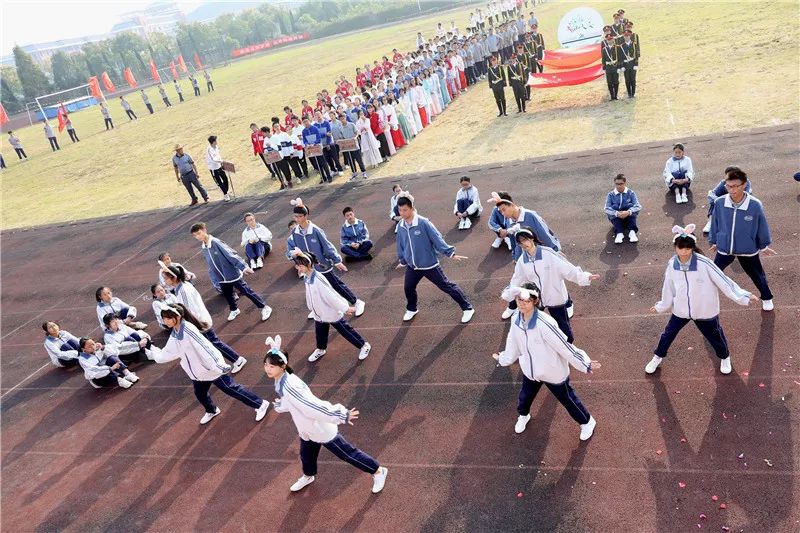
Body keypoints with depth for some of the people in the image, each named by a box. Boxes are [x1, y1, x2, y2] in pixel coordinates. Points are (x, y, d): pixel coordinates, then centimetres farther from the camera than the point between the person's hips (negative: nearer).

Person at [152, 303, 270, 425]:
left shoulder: (188, 329, -28)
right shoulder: (174, 334, 1)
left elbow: (204, 347, -30)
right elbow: (168, 352, 17)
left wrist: (218, 366, -31)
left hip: (210, 368, -8)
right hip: (196, 372, 8)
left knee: (231, 388, 0)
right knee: (199, 393, 23)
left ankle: (260, 405, 14)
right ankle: (212, 411, 53)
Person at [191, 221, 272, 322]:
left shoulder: (216, 242, -22)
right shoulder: (203, 248, 1)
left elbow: (231, 254, -23)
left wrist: (244, 267, -25)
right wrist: (215, 277, 16)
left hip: (233, 274, -7)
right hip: (222, 278, 7)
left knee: (247, 292, 1)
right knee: (227, 295, 22)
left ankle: (265, 308, 14)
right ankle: (234, 310, 48)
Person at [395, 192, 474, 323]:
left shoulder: (423, 223, -21)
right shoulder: (400, 226, -4)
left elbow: (437, 239, -18)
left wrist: (451, 253, -21)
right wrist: (403, 261, 22)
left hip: (429, 264, -5)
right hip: (412, 266, 6)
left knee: (447, 286, 2)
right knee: (408, 288, 19)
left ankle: (467, 308, 16)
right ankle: (411, 309, 48)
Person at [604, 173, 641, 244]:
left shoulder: (630, 193, 1)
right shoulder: (610, 195, 2)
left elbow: (638, 206, -12)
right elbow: (606, 209, -12)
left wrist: (628, 212, -33)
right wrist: (617, 213, -32)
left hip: (629, 217, 0)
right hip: (616, 218, 0)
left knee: (630, 205, -27)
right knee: (614, 207, -28)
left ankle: (632, 231, -35)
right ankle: (619, 233, -39)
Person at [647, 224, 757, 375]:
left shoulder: (703, 263, -28)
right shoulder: (672, 264, -15)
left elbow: (723, 281, -18)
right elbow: (669, 287, 1)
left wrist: (743, 296, -17)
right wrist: (662, 306, 12)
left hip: (705, 310, -2)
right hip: (681, 309, 2)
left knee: (714, 335, 20)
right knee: (668, 333, 16)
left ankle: (725, 357, 51)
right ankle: (657, 357, 41)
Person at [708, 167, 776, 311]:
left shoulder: (755, 205, -23)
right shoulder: (719, 203, -19)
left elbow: (762, 226, -7)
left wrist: (764, 246, 6)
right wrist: (714, 242, 11)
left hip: (748, 249, 0)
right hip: (724, 248, 1)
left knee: (757, 275, 22)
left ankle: (767, 298, 48)